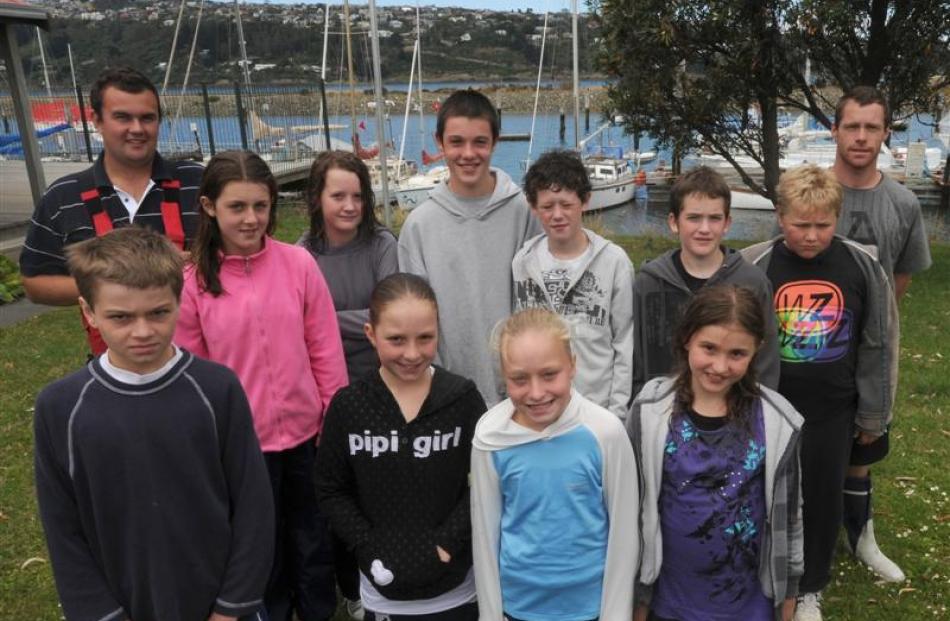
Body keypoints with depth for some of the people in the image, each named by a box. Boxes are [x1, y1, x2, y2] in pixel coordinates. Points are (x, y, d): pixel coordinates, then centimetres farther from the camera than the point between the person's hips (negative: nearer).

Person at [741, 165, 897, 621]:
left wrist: (872, 414, 5)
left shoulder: (863, 266, -7)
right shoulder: (753, 266, -11)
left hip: (833, 411, 1)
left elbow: (878, 345, 2)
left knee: (824, 499, 14)